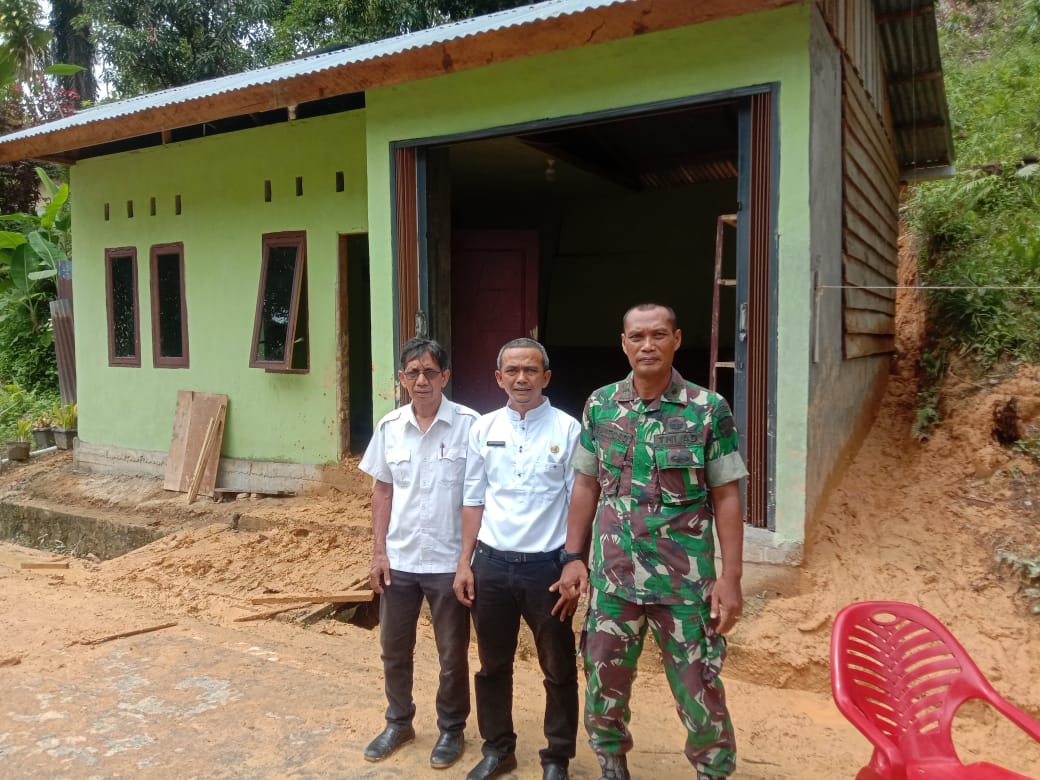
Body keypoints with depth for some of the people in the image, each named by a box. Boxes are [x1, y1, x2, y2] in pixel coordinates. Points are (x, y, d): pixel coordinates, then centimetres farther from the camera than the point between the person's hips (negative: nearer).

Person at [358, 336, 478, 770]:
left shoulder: (469, 425, -12)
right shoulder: (389, 427, 0)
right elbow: (382, 492, 7)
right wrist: (379, 551, 3)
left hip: (449, 561, -3)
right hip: (399, 559, 4)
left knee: (452, 654, 12)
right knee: (394, 649, 18)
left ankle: (451, 729, 34)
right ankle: (398, 723, 39)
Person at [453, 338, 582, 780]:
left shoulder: (567, 429, -6)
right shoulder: (483, 429, 3)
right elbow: (473, 501, 8)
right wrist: (465, 562, 6)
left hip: (546, 565, -3)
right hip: (492, 563, 3)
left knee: (559, 669, 12)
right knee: (494, 664, 17)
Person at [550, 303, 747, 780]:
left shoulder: (709, 410, -8)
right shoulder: (599, 406, 0)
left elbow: (726, 498, -5)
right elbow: (586, 486, 7)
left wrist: (730, 579, -9)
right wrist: (573, 558, 4)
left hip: (685, 582, -2)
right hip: (612, 578, 3)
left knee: (700, 695, 10)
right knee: (603, 690, 15)